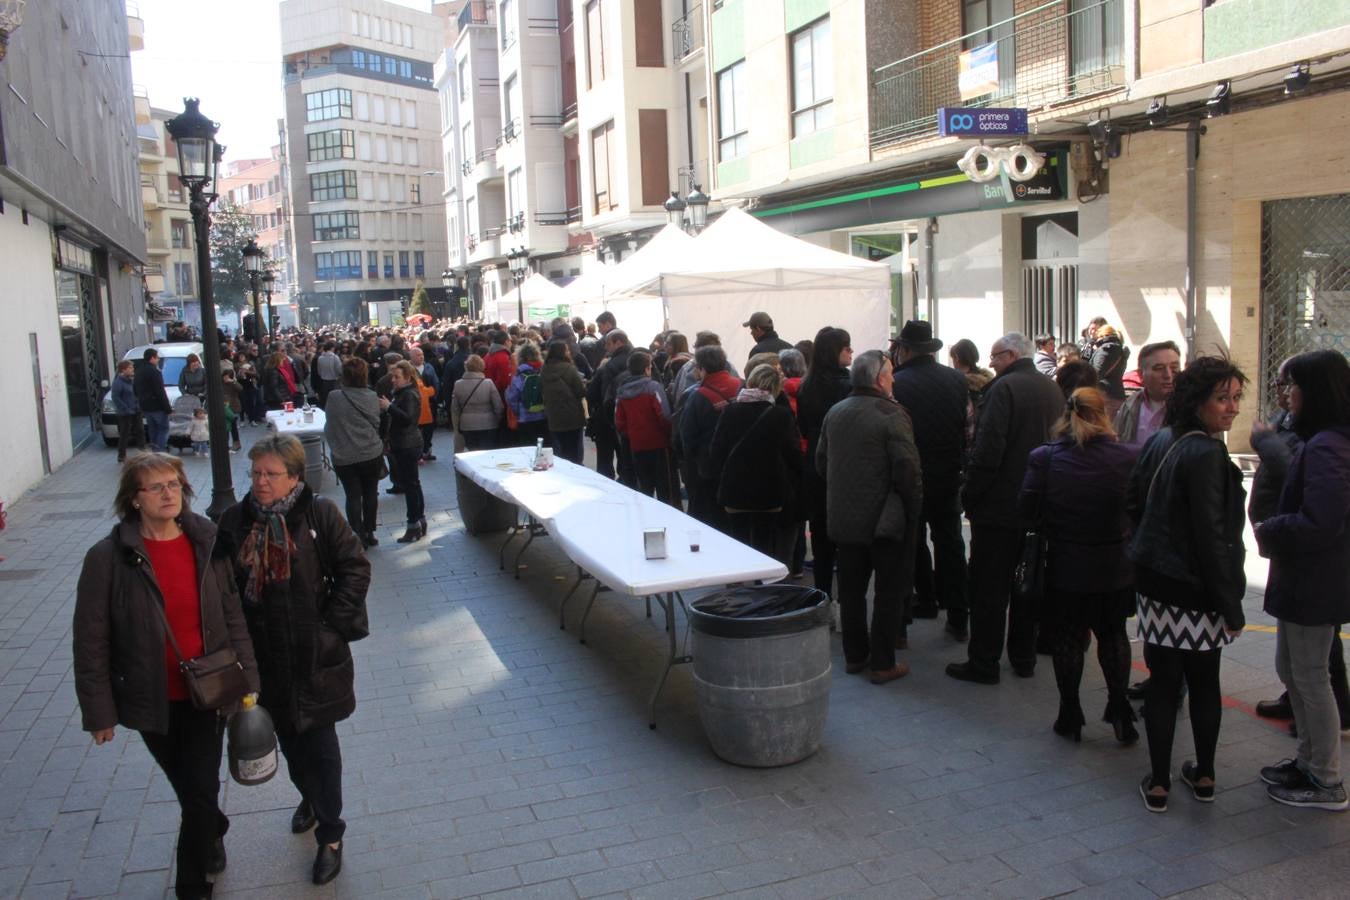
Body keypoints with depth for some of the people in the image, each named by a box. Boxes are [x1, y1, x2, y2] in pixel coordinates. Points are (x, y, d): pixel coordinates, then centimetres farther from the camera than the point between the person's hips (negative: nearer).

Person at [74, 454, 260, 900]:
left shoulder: (208, 544, -7)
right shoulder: (108, 558, -14)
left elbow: (233, 616, 0)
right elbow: (91, 640, -9)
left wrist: (247, 680, 0)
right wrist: (99, 711, -8)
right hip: (152, 699, 0)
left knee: (201, 791, 3)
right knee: (188, 787, 20)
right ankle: (212, 834, 51)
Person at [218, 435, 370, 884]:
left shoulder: (320, 514, -11)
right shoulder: (235, 520, -2)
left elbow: (355, 569, -8)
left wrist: (333, 625, -12)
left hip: (315, 655, -3)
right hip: (265, 657, 4)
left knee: (320, 744, 4)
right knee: (289, 739, 21)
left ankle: (330, 835, 20)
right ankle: (309, 798, 48)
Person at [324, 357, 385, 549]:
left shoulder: (334, 397, -12)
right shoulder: (371, 397, -6)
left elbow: (329, 426, 0)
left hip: (345, 456, -2)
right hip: (372, 453, 2)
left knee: (353, 496, 5)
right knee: (370, 493, 14)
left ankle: (359, 538, 7)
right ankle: (369, 534, 23)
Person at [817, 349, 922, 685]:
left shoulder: (834, 413, 4)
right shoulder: (892, 414, -16)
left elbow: (821, 462, 10)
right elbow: (908, 470, -19)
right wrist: (913, 511, -8)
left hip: (844, 518, 6)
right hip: (886, 519, -6)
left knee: (851, 589, 16)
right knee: (889, 592, 5)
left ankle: (854, 656, 25)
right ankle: (882, 663, 9)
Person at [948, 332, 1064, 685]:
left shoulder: (1004, 388, -16)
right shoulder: (1054, 390, 8)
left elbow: (987, 449, -23)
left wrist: (969, 497, -13)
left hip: (998, 506, -7)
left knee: (988, 588, 1)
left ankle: (984, 663, 6)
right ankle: (1024, 658, 24)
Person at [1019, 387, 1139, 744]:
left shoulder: (1044, 457, -12)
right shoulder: (1128, 457, -12)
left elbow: (1028, 512, -9)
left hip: (1065, 567, -1)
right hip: (1116, 568, 1)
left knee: (1067, 638, 14)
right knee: (1113, 634, 21)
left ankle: (1070, 717, 21)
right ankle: (1119, 709, 18)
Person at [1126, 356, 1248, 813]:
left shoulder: (1160, 440, 5)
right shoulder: (1205, 454, -18)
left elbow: (1133, 500, 14)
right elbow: (1212, 538, -19)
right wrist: (1232, 606, -13)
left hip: (1154, 582, 5)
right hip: (1195, 592, -5)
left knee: (1163, 683, 10)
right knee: (1205, 683, 13)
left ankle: (1158, 783, 15)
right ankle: (1204, 776, 28)